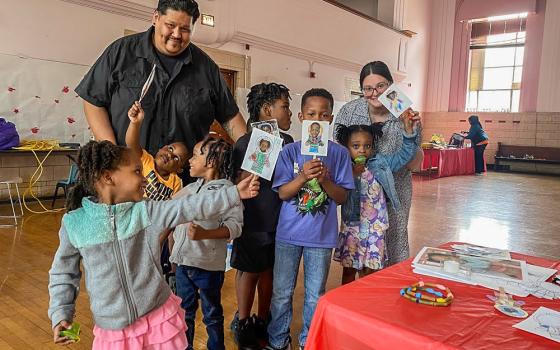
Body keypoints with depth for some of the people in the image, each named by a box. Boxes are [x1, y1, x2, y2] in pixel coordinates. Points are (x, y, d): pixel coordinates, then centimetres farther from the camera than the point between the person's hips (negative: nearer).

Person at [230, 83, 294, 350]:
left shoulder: (287, 142, 6)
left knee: (270, 270, 16)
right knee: (249, 270, 8)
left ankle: (262, 321, 34)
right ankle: (242, 323, 28)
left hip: (280, 219, 6)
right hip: (253, 220, -5)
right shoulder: (246, 143, -12)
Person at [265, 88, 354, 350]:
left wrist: (324, 179, -22)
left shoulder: (339, 153, -3)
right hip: (289, 233, 1)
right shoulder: (289, 151, -3)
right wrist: (303, 176, -23)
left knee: (315, 294, 13)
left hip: (322, 235, 0)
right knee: (281, 292, 12)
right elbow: (282, 193, -6)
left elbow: (342, 197, -4)